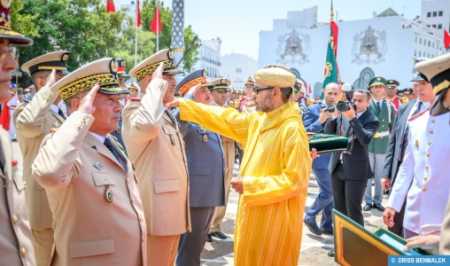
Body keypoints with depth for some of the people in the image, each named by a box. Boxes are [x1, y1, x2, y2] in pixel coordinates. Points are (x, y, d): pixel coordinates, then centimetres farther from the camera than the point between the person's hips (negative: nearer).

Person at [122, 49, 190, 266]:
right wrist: (157, 85, -26)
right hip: (156, 212, -9)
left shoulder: (167, 115, 16)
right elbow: (147, 125, -39)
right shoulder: (135, 110, -13)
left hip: (172, 211, 9)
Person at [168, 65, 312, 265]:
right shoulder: (257, 120, 5)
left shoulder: (292, 130, -20)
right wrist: (183, 105, 13)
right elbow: (225, 119, 13)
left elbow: (295, 181, -22)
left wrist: (251, 186, -20)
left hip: (274, 219, -8)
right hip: (254, 213, 8)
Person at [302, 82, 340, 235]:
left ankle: (327, 225, 25)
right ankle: (309, 217, 14)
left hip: (335, 157, 6)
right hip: (320, 157, -6)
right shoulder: (313, 109, -6)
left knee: (331, 193, 12)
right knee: (328, 192, -8)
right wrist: (320, 121, -25)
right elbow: (305, 132, -14)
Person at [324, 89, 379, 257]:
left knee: (353, 210, -3)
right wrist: (335, 115, -11)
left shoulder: (371, 120, -7)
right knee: (339, 209, 14)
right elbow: (328, 133, 3)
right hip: (338, 167, 6)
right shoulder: (343, 114, 6)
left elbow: (365, 140, -23)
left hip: (356, 170, -5)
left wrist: (353, 118, -25)